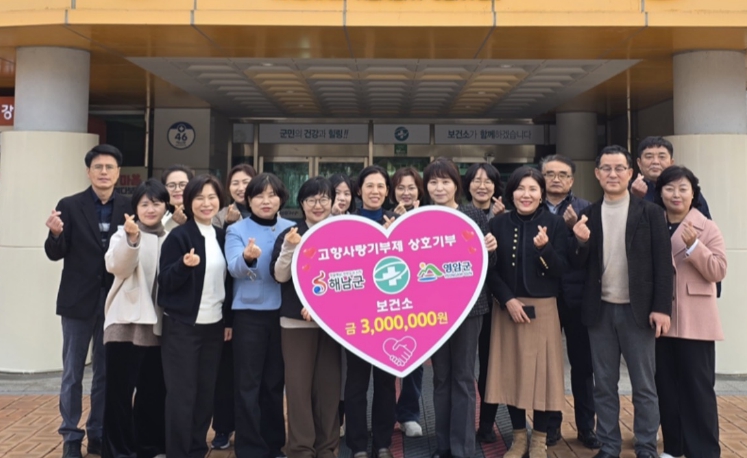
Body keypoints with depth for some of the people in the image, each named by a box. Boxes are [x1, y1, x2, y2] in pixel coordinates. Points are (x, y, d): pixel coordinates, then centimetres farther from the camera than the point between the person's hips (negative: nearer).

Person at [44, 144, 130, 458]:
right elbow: (55, 254, -7)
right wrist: (56, 234, -25)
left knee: (106, 372, 13)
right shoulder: (70, 206, -4)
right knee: (73, 373, 8)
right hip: (78, 301, -1)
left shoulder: (128, 208, -1)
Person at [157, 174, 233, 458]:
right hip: (182, 326, -5)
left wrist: (228, 321, 11)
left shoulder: (222, 237, 8)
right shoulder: (178, 236, -8)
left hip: (213, 326, 5)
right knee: (182, 394, 0)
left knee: (206, 393, 9)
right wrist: (185, 265, -29)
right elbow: (166, 282, -11)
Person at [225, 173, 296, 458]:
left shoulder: (291, 229, 6)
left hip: (283, 313, 2)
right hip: (249, 314, -2)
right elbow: (234, 268, -16)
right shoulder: (237, 230, -1)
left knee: (275, 381, 13)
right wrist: (247, 258, -37)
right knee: (248, 383, 2)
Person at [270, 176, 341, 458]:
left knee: (329, 384, 6)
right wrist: (289, 248, -20)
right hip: (296, 320, -1)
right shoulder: (289, 234, 1)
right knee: (299, 384, 0)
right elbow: (280, 276, -4)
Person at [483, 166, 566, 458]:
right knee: (511, 370, 6)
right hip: (507, 307, 1)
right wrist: (508, 300, -12)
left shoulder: (555, 224, -1)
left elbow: (561, 270, -4)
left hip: (543, 308, -1)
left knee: (542, 371, 3)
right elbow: (489, 269, 0)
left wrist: (545, 248, -21)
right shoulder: (498, 224, 2)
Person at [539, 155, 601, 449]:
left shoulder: (585, 209, 0)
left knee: (582, 364, 10)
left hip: (576, 296, 0)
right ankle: (550, 425, 24)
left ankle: (586, 427, 24)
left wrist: (573, 227, -22)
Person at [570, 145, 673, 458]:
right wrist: (580, 241, -16)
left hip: (638, 310, -2)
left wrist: (661, 307, -10)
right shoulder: (587, 215, 6)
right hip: (600, 311, 3)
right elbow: (578, 264, 4)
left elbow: (663, 264, -4)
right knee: (604, 385, 10)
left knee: (644, 386, 6)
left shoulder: (650, 212, -1)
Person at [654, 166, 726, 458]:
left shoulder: (707, 228, -1)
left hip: (694, 321, -4)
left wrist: (693, 246, -20)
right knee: (666, 387, 10)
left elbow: (718, 271, -10)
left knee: (698, 387, 0)